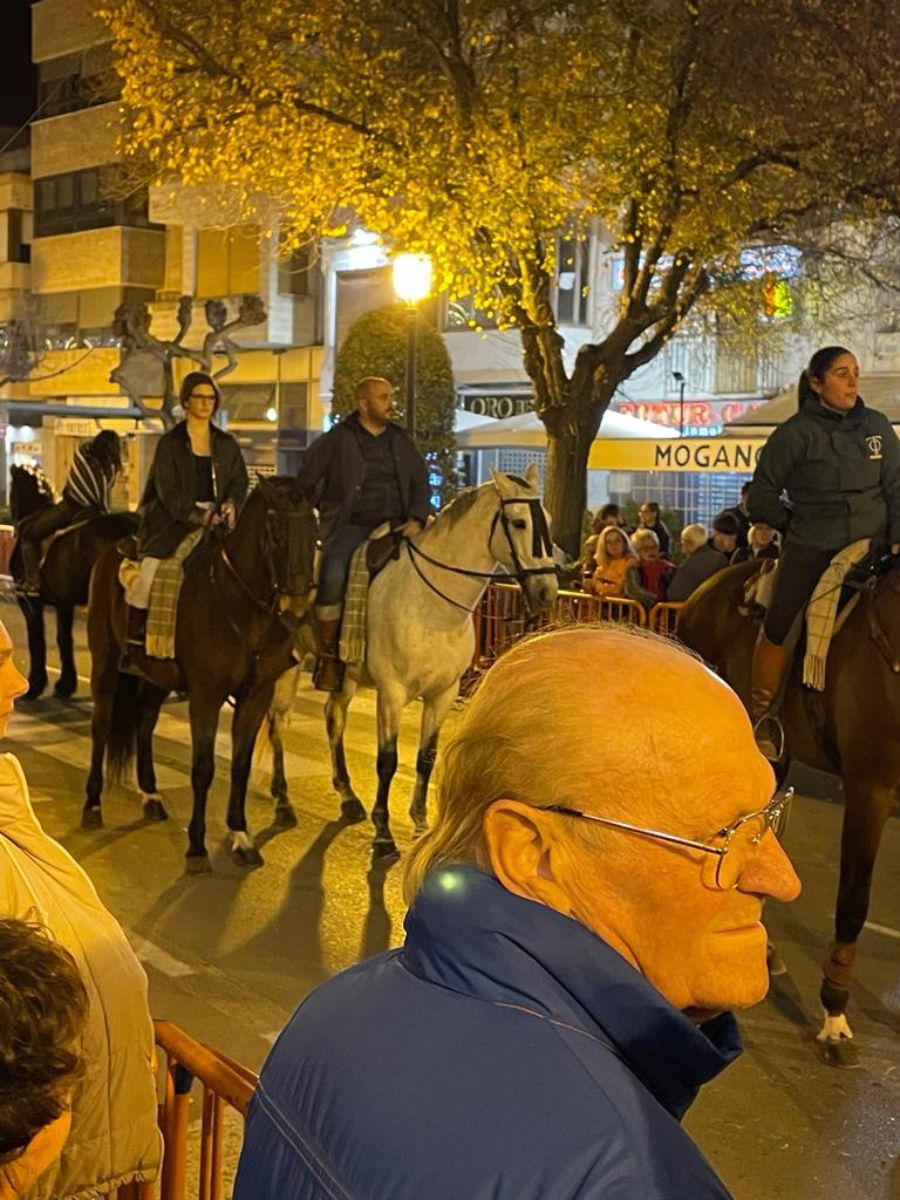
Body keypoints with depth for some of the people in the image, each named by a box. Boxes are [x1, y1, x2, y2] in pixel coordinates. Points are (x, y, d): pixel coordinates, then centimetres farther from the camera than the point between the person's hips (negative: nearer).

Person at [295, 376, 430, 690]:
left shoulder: (401, 440, 15)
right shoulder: (337, 439, 2)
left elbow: (420, 482, 14)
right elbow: (306, 478, 7)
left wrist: (417, 518, -2)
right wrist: (329, 508, 7)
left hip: (394, 525, 4)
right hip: (349, 525, -4)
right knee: (333, 574, -33)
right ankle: (328, 656, -19)